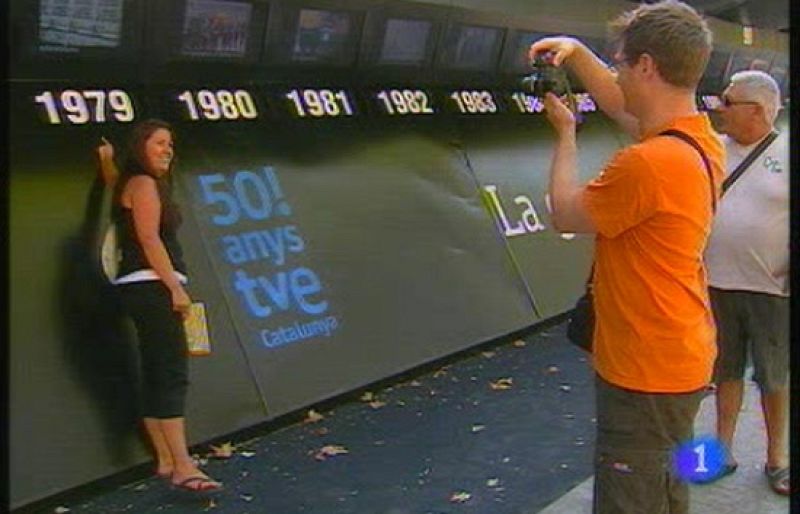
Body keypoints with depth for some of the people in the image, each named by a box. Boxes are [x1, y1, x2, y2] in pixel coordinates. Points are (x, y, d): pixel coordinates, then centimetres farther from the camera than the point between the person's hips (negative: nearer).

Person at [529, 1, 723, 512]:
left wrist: (565, 133, 1)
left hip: (645, 377, -10)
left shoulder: (646, 164, -28)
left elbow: (566, 214, -12)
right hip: (684, 360, 10)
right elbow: (622, 107, 19)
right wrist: (577, 52, 12)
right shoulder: (704, 140, 1)